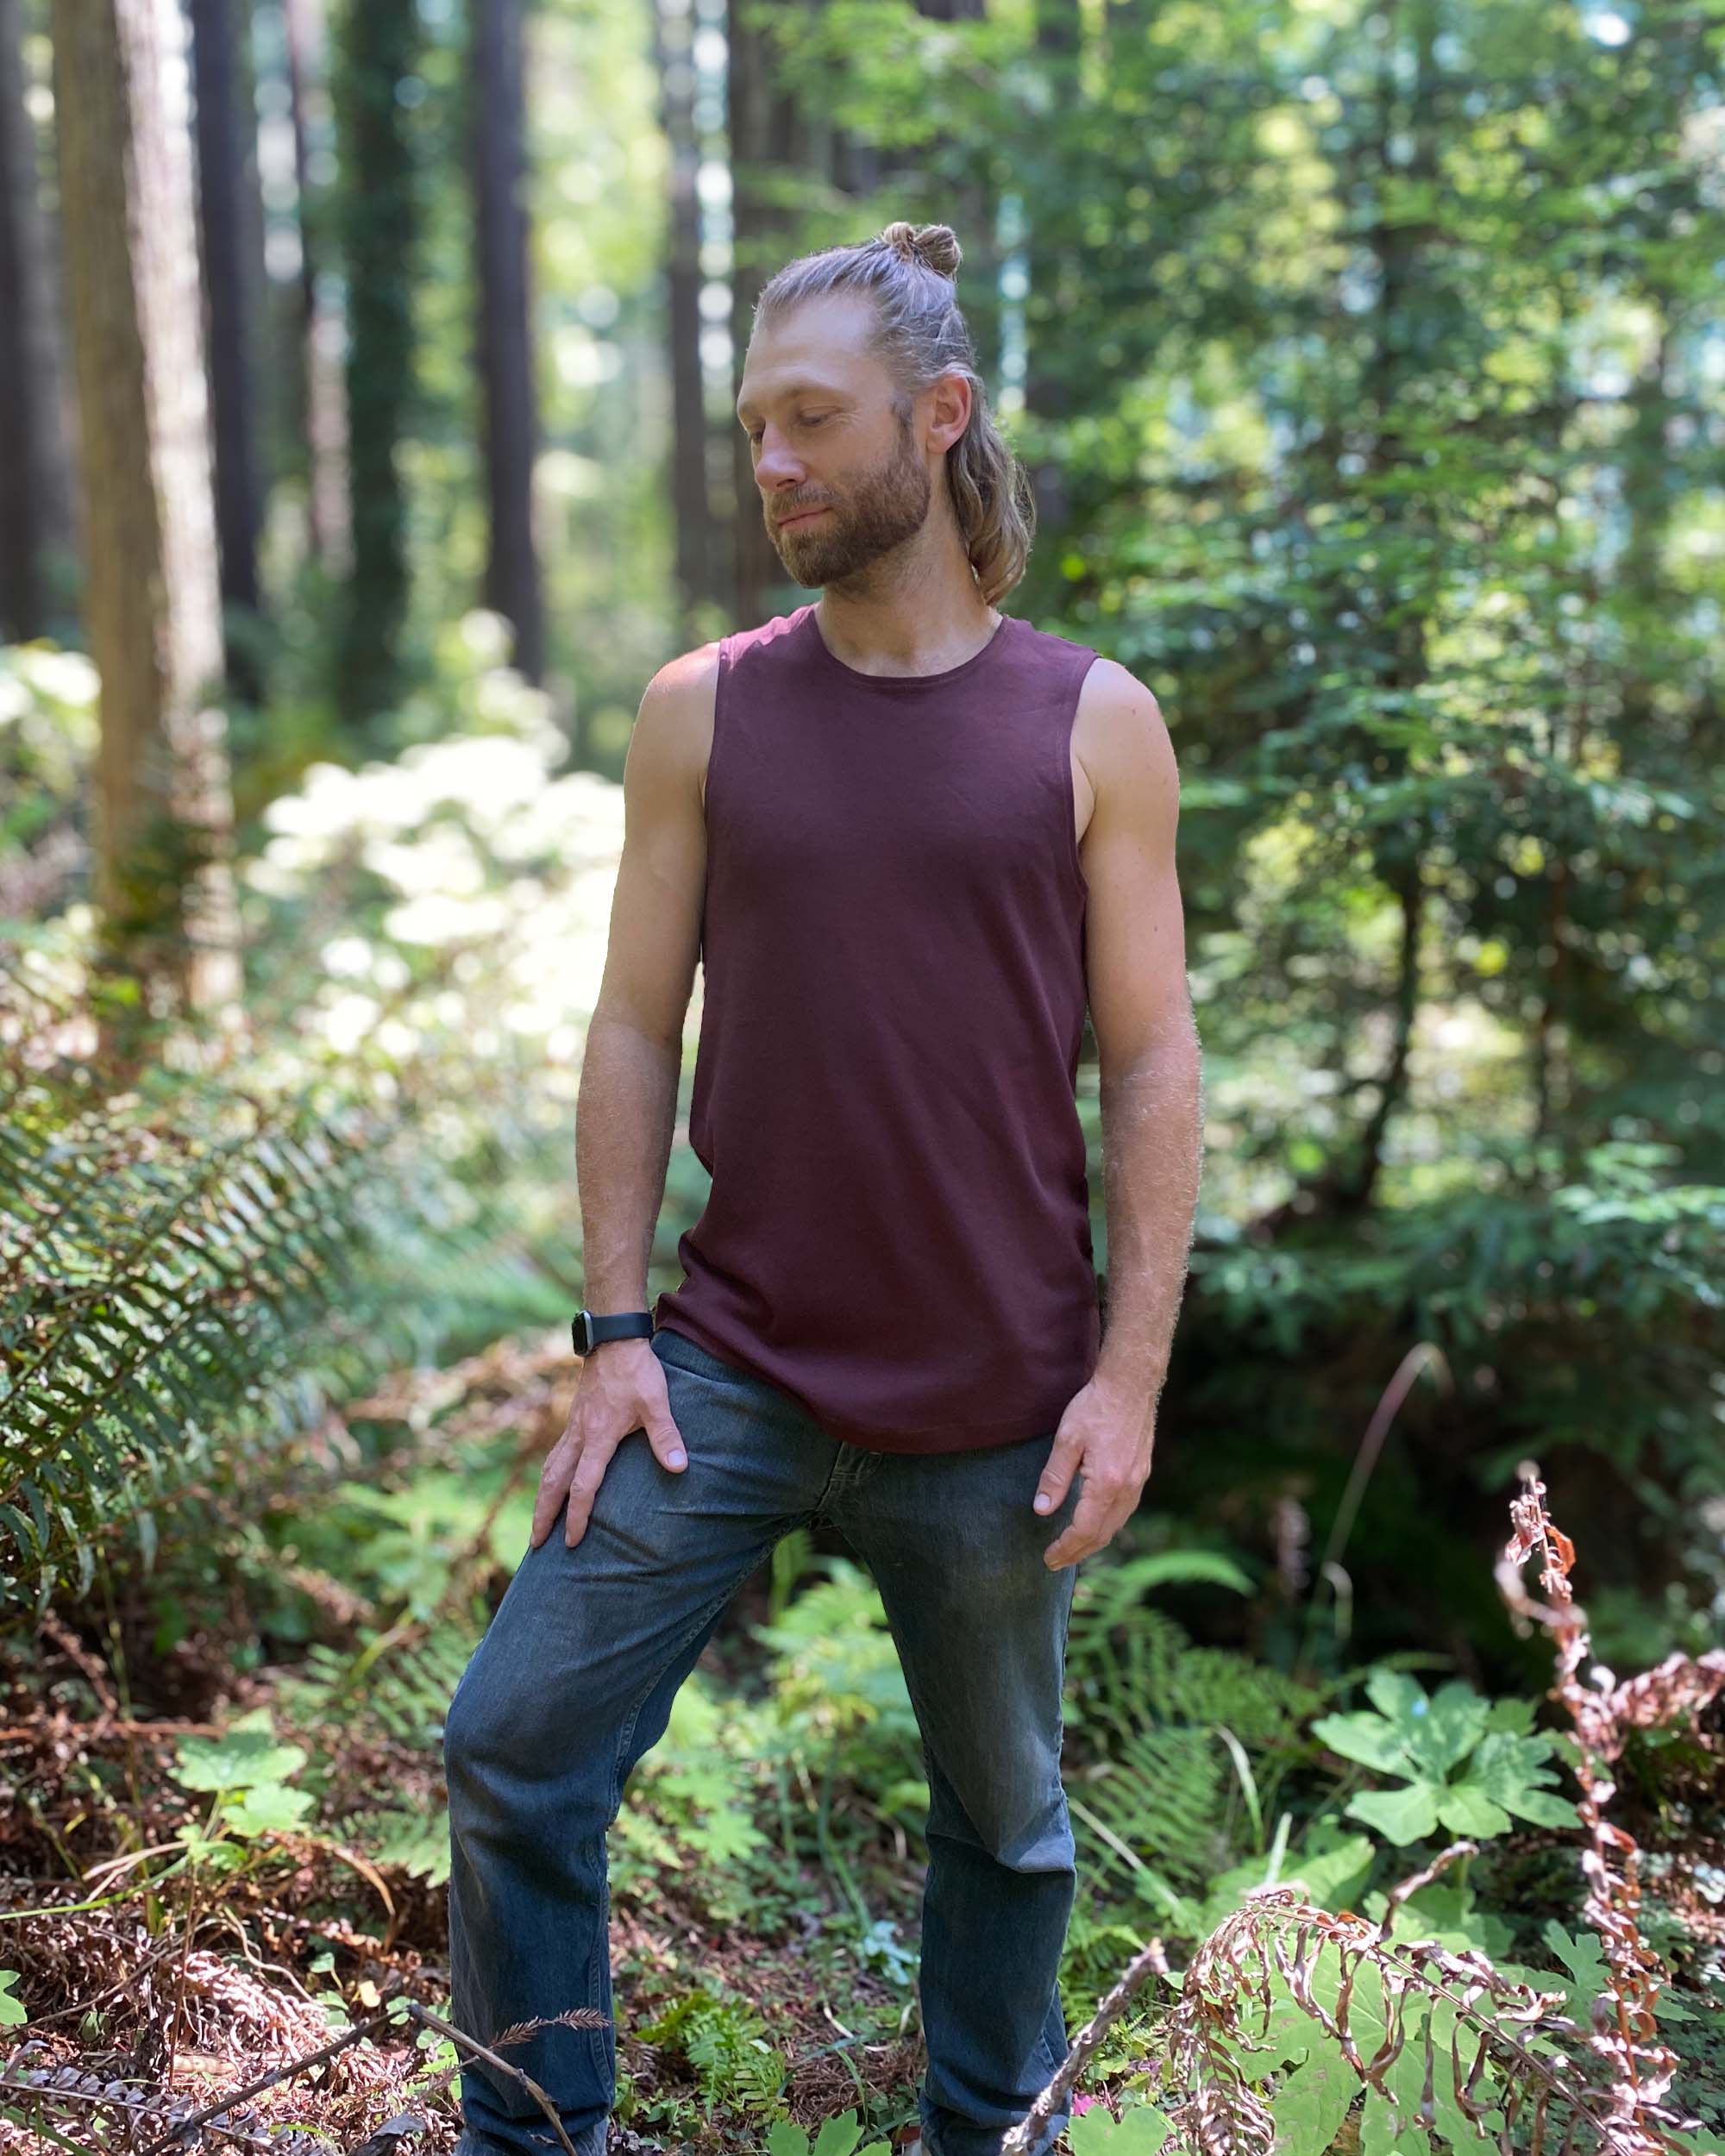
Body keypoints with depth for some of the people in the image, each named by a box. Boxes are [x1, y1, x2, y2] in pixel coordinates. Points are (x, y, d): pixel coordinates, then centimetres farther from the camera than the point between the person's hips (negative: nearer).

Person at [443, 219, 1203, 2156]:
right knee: (515, 1749, -2)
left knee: (1006, 1817, 15)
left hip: (996, 1410, -1)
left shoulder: (1093, 727, -2)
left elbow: (1153, 1064, -2)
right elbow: (635, 1029, 3)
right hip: (729, 1370, 1)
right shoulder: (703, 712, 2)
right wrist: (613, 1328, -3)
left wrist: (1131, 1375, -7)